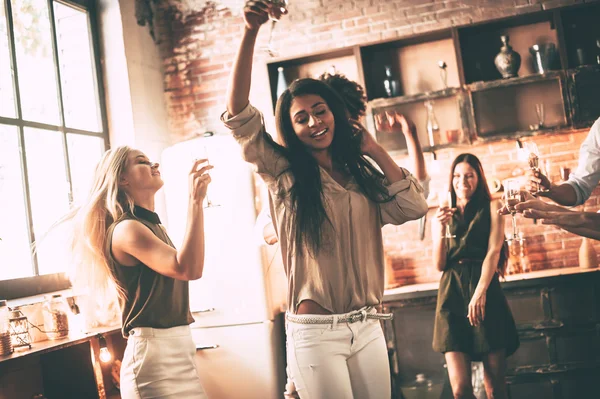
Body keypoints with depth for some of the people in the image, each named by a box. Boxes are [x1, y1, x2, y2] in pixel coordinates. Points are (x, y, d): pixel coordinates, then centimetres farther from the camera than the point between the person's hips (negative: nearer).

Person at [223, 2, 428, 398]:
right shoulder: (283, 173, -2)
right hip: (315, 332, -4)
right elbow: (239, 115, -13)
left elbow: (415, 207, -2)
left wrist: (375, 150, 2)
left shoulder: (363, 176, 10)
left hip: (368, 327, 4)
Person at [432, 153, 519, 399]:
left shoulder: (491, 208, 10)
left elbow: (493, 251, -3)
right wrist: (441, 229, -7)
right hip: (451, 296, 1)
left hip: (486, 291, -1)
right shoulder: (443, 215, 16)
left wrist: (479, 293, -17)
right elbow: (439, 265, 8)